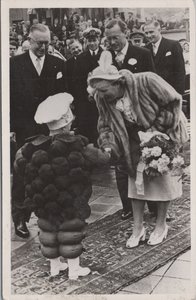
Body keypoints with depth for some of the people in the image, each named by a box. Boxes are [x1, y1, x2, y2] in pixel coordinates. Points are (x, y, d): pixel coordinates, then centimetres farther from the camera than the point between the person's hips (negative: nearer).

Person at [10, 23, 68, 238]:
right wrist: (10, 126, -8)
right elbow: (10, 97, -1)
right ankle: (20, 219, 18)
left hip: (52, 128, 2)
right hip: (24, 129, -1)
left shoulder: (58, 65, 6)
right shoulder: (15, 64, 0)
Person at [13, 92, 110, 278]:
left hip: (44, 205, 4)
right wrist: (108, 154, 14)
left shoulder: (33, 149, -9)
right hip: (71, 206, -4)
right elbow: (100, 158, -9)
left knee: (48, 232, 18)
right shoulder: (77, 147, -19)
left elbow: (19, 165, 1)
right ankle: (74, 269, 21)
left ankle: (54, 265, 34)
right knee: (71, 233, 10)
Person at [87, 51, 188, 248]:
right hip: (136, 141, 4)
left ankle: (161, 225, 22)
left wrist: (157, 129, -24)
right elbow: (105, 125, -5)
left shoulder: (146, 81, -31)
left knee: (163, 180, 4)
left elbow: (173, 102, -21)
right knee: (136, 180, 4)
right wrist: (108, 146, -23)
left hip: (163, 135, -4)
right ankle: (137, 228, 16)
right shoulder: (103, 99, -16)